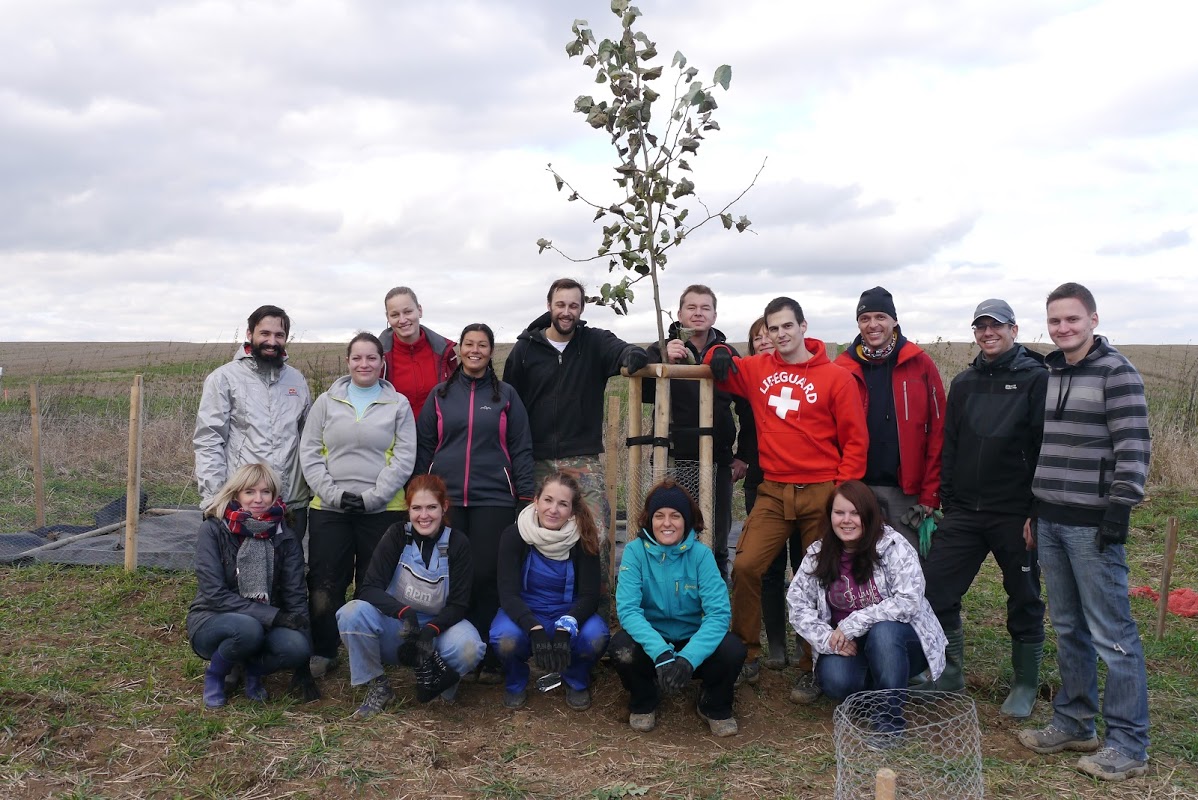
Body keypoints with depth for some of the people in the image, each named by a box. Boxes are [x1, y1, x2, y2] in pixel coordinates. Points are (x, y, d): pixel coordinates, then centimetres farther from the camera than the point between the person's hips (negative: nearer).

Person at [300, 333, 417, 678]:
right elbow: (309, 452, 4)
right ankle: (322, 652, 18)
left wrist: (372, 496, -12)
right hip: (329, 508, 1)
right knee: (325, 584, 4)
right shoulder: (327, 402, 8)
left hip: (383, 509, -1)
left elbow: (404, 458, -2)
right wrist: (333, 493, -9)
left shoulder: (398, 404, 5)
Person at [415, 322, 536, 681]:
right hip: (446, 499, 1)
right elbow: (424, 447, 11)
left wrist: (526, 495, -2)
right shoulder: (440, 395, 9)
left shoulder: (506, 395, 6)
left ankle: (487, 658, 10)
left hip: (493, 499, -1)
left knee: (487, 576, -1)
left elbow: (521, 448, 4)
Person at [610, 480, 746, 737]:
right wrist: (661, 653, -36)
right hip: (650, 641, 0)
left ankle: (715, 706, 6)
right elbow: (627, 608, -21)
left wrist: (687, 658, -34)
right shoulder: (635, 551, -12)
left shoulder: (700, 554, -12)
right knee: (622, 648, -32)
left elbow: (718, 612, -19)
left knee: (733, 651, -28)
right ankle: (643, 703, 3)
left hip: (693, 641, 0)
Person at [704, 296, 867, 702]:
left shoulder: (836, 377, -2)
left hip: (822, 493, -2)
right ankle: (746, 655, 9)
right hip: (773, 492, 3)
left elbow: (855, 440, -2)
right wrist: (718, 354, -1)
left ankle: (811, 669, 18)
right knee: (745, 567, -7)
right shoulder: (756, 369, 7)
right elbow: (719, 369, 22)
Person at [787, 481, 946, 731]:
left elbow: (909, 601, -23)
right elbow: (798, 605, -4)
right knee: (835, 680, -28)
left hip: (899, 638, -2)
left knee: (882, 631, -35)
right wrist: (829, 639, -19)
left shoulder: (892, 545, -14)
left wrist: (852, 624, -24)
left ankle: (891, 716, -19)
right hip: (847, 646, 3)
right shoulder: (818, 554, -2)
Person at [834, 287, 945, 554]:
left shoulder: (920, 364, 1)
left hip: (908, 490, -1)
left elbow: (937, 432, -1)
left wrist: (930, 495, -5)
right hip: (857, 490, 1)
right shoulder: (843, 368, 5)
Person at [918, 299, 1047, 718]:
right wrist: (948, 499, 9)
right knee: (935, 588, 3)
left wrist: (1037, 510, -14)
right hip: (964, 511, 5)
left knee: (1024, 600, 9)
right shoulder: (964, 383, 11)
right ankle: (950, 673, 21)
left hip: (1016, 514, -5)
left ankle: (1026, 684, 26)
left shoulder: (1036, 379, -6)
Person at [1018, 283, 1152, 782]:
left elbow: (1133, 446, -13)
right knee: (1068, 628, 15)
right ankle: (1074, 722, 26)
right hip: (1050, 521, 7)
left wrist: (1119, 509, -16)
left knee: (1112, 634, -2)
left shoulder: (1115, 372, -8)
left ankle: (1128, 745, 8)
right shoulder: (1047, 374, 13)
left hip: (1092, 524, -7)